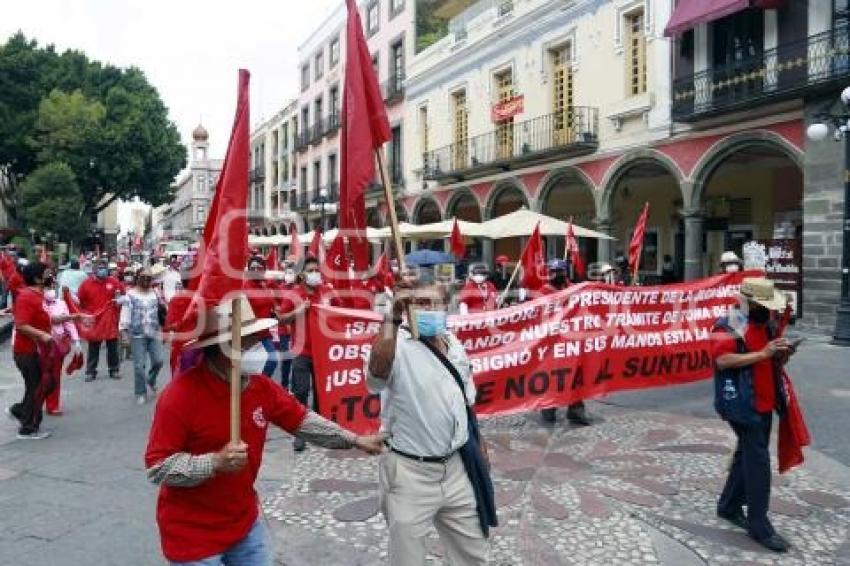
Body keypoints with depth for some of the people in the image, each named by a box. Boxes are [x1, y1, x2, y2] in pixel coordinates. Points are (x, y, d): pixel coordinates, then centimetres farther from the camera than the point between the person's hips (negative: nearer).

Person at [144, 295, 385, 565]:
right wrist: (215, 462, -32)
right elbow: (156, 467, -21)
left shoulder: (260, 385, -5)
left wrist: (354, 440, 4)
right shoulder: (180, 395, -24)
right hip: (193, 535, -6)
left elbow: (302, 420, 6)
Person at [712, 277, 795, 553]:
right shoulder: (728, 325, -14)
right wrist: (763, 353, -26)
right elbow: (723, 360, -25)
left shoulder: (767, 323, 12)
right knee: (758, 461, -7)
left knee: (747, 455, 16)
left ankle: (729, 506, 31)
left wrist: (782, 355, -1)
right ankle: (760, 527, 2)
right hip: (743, 403, -8)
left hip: (765, 402, 9)